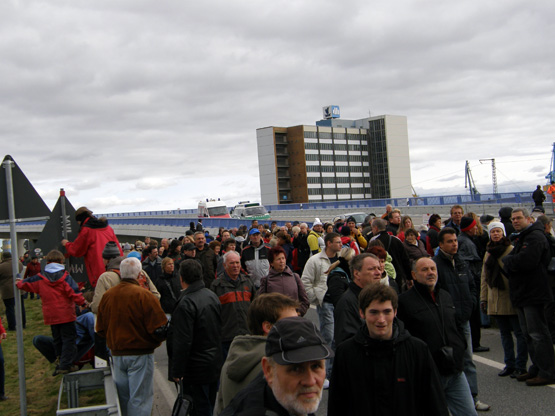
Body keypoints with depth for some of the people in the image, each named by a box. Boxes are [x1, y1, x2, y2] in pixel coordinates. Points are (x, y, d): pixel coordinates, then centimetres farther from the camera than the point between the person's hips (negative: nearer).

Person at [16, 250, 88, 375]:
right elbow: (74, 292, -16)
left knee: (57, 339, 17)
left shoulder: (40, 278, 1)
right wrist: (83, 303, -4)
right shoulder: (65, 277, -11)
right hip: (66, 314, -5)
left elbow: (27, 284, 14)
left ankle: (62, 364, 24)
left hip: (50, 316, 5)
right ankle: (65, 365, -3)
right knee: (68, 339, 1)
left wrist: (19, 283, 36)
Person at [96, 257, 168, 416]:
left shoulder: (107, 295, -3)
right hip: (140, 355, -5)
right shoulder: (144, 296, -19)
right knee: (140, 398, 6)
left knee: (122, 397, 20)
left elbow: (100, 329, 6)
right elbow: (159, 330, -19)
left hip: (116, 354, 5)